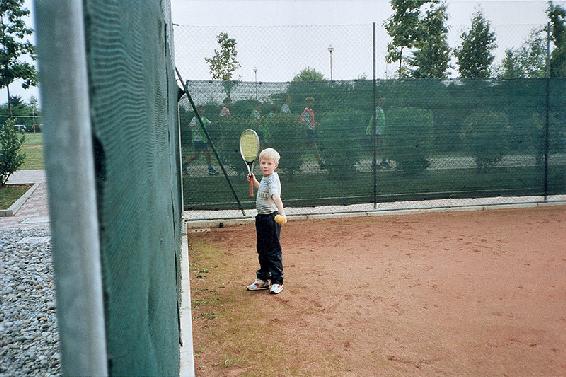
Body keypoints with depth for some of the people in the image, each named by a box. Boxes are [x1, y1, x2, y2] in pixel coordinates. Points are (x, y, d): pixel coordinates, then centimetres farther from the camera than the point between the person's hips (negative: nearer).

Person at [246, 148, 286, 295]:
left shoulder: (272, 179, -19)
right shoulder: (265, 178, 9)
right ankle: (263, 279, 30)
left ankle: (277, 281, 12)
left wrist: (282, 213, -50)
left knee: (273, 250, 0)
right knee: (262, 250, 18)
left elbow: (276, 196, -37)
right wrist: (254, 181, 20)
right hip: (262, 217, 10)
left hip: (271, 218, -10)